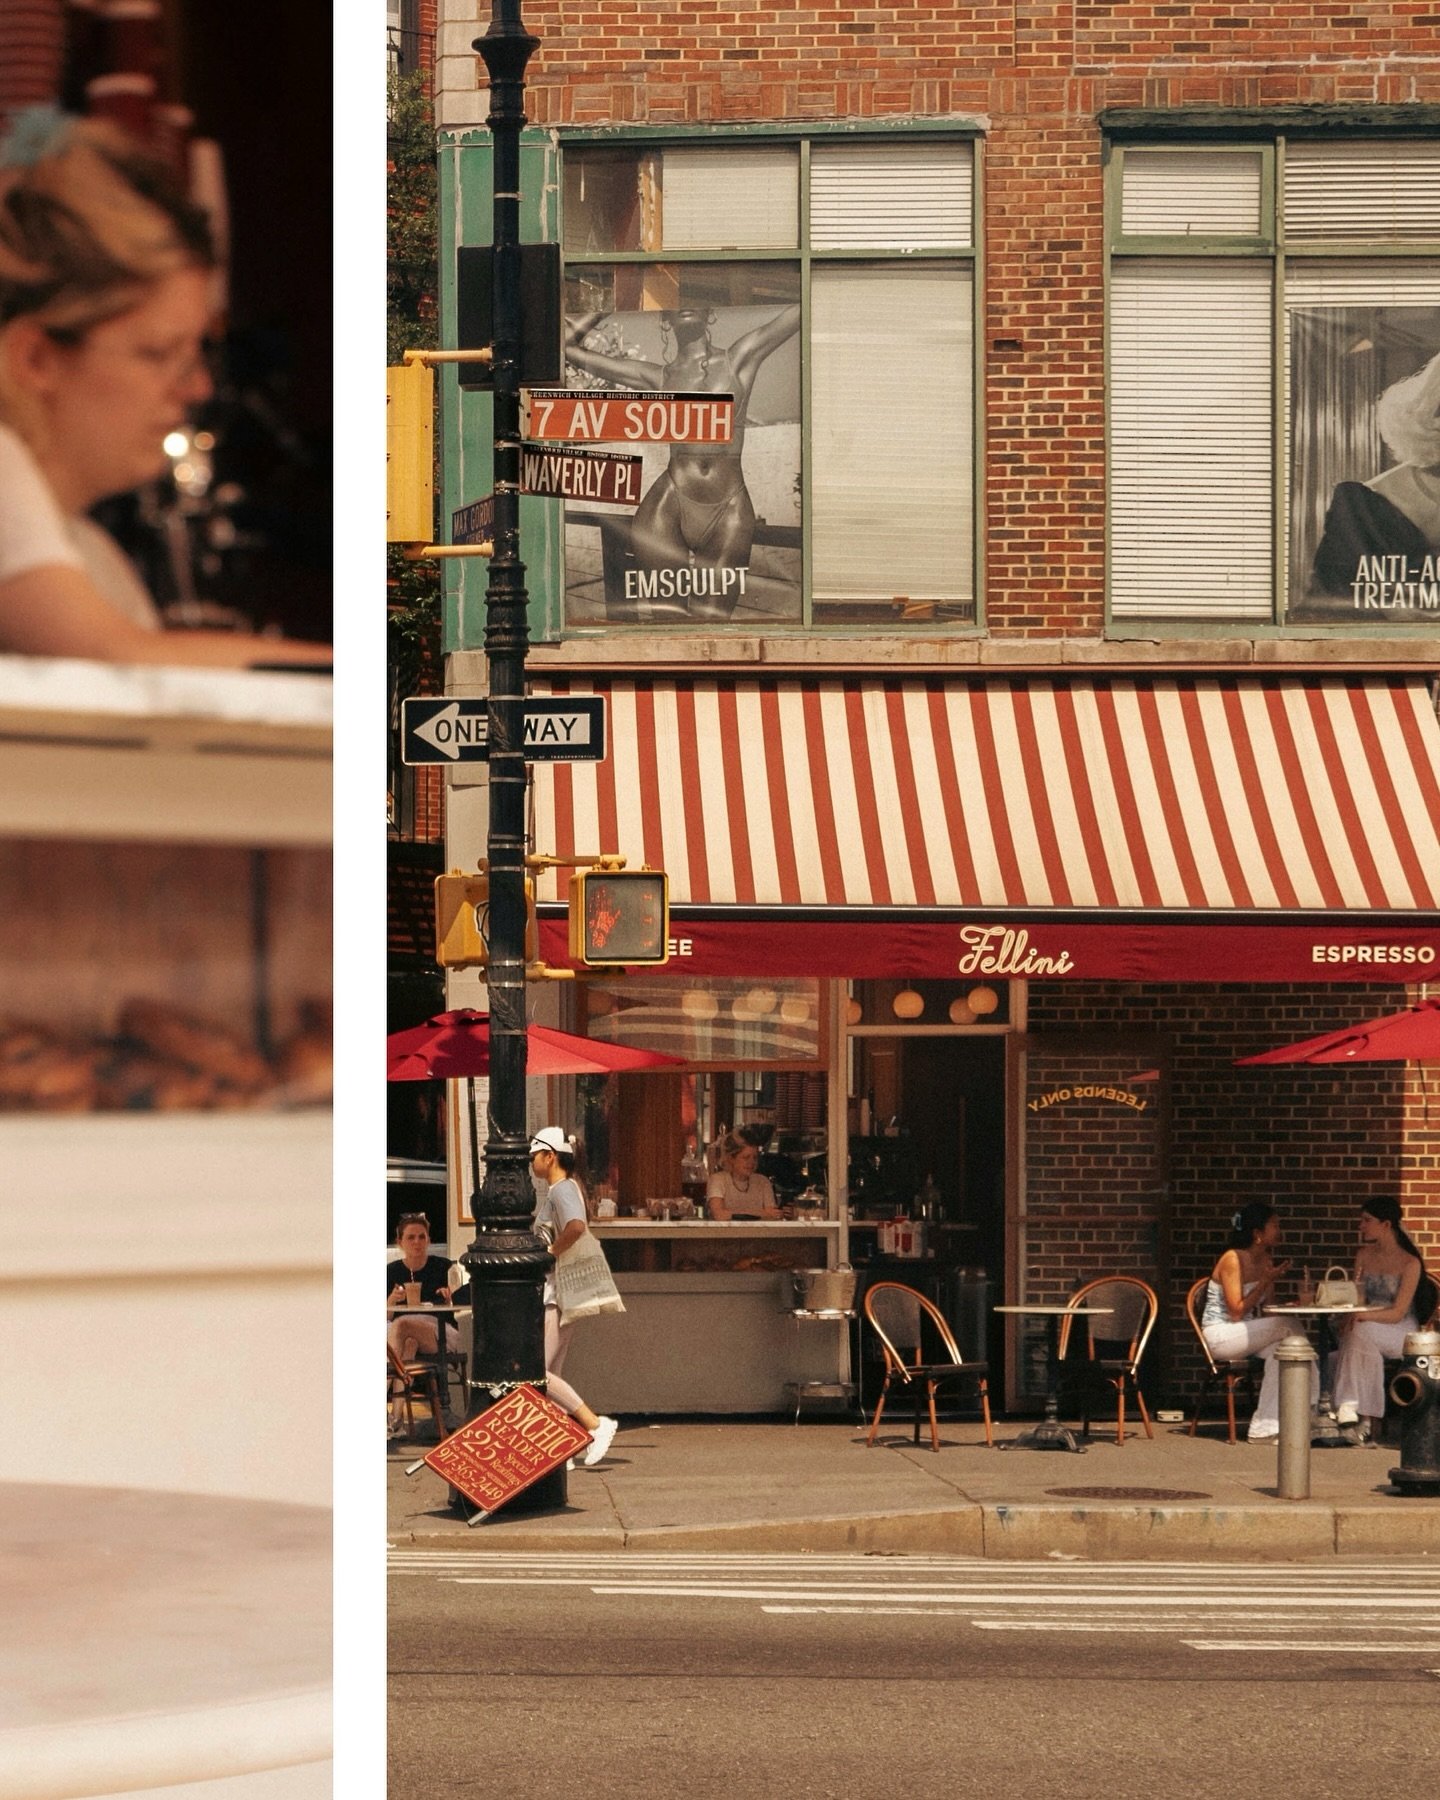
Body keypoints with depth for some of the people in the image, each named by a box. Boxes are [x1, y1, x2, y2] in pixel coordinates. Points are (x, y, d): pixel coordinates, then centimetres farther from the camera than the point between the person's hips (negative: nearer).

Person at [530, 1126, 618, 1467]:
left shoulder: (563, 1190, -14)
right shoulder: (554, 1190, 18)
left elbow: (576, 1226, -33)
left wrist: (550, 1252, -21)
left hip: (557, 1294, -11)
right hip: (551, 1292, 11)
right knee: (548, 1376, 9)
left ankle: (595, 1424, -13)